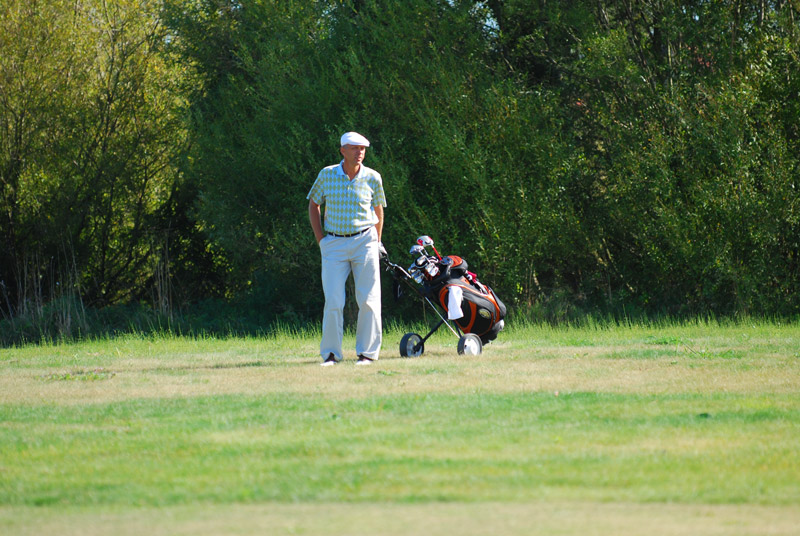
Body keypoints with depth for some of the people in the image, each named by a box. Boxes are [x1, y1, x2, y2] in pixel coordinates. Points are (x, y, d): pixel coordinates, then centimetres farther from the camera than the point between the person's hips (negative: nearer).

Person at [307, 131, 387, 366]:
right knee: (333, 301, -4)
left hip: (364, 241, 0)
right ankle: (331, 353, 3)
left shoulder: (372, 178, 0)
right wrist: (320, 239, 5)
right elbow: (313, 205, 12)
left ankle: (368, 352, 7)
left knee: (368, 300, 0)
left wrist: (375, 244, 8)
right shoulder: (327, 175, -1)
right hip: (333, 243, 0)